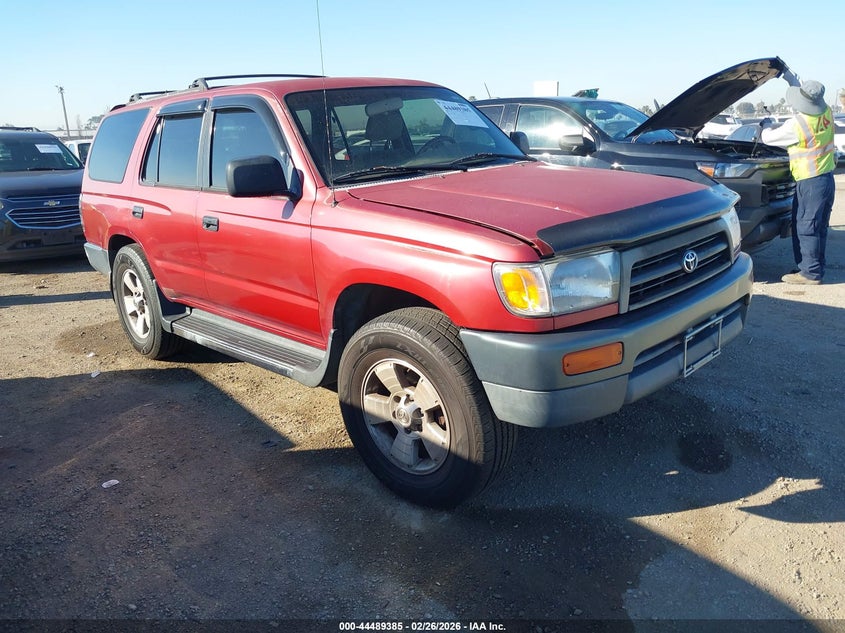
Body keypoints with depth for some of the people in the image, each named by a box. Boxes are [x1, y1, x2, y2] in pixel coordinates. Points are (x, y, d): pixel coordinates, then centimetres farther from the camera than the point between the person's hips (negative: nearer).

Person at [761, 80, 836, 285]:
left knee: (805, 228, -2)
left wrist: (767, 125, 17)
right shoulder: (826, 113, 3)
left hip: (810, 183, -9)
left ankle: (810, 272, 2)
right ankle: (816, 269, 24)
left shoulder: (796, 125, -20)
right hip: (827, 179, 9)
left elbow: (768, 137, -5)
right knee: (819, 228, 15)